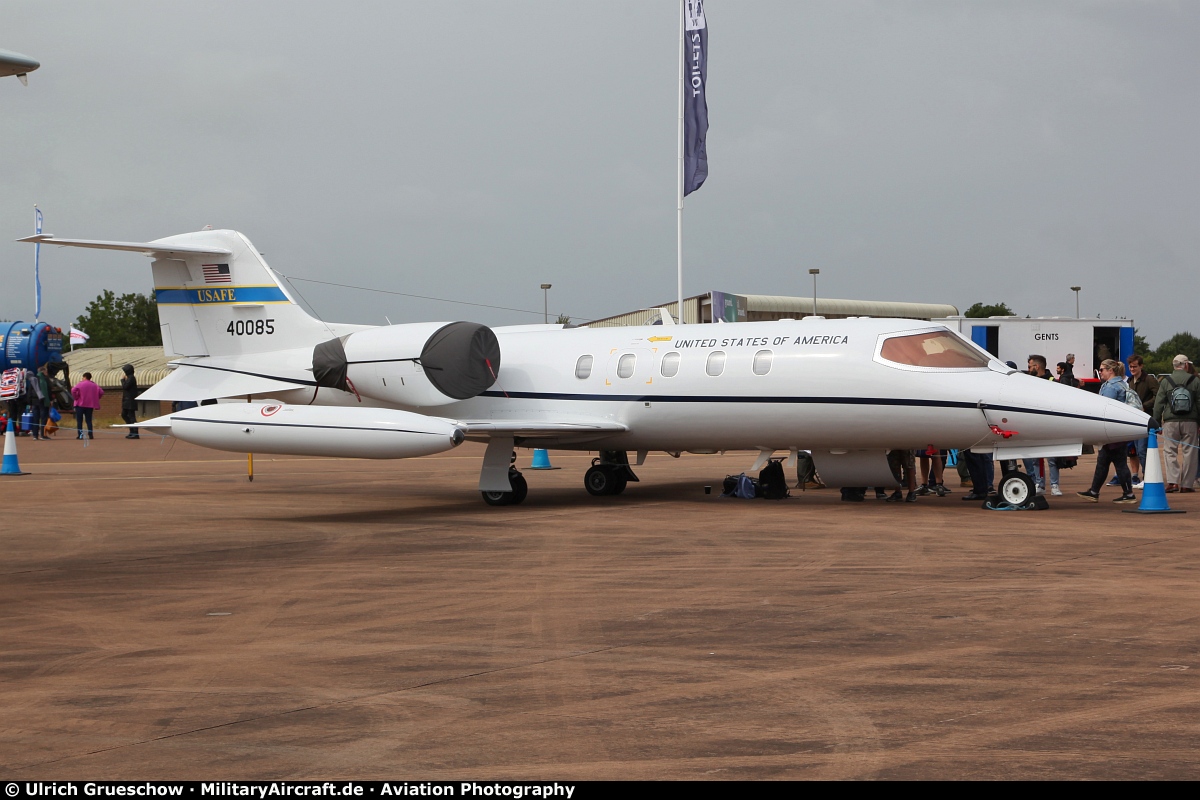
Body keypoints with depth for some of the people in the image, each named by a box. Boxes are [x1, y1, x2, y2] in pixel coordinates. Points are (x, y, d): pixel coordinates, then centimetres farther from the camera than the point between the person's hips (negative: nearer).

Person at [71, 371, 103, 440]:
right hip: (90, 405, 4)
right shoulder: (94, 385, 8)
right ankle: (90, 434, -2)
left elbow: (73, 390, -19)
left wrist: (76, 397, -6)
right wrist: (95, 399, 10)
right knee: (89, 420, 8)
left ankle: (80, 435, -5)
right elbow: (101, 392, 1)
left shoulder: (80, 384, -4)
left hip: (80, 405, -4)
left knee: (79, 421, 2)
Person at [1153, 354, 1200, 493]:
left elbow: (1158, 404, 3)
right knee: (1189, 452, 5)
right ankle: (1186, 484, 5)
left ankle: (1172, 481, -11)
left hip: (1171, 422, 0)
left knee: (1170, 451, 3)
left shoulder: (1165, 381, 3)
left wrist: (1156, 423, 8)